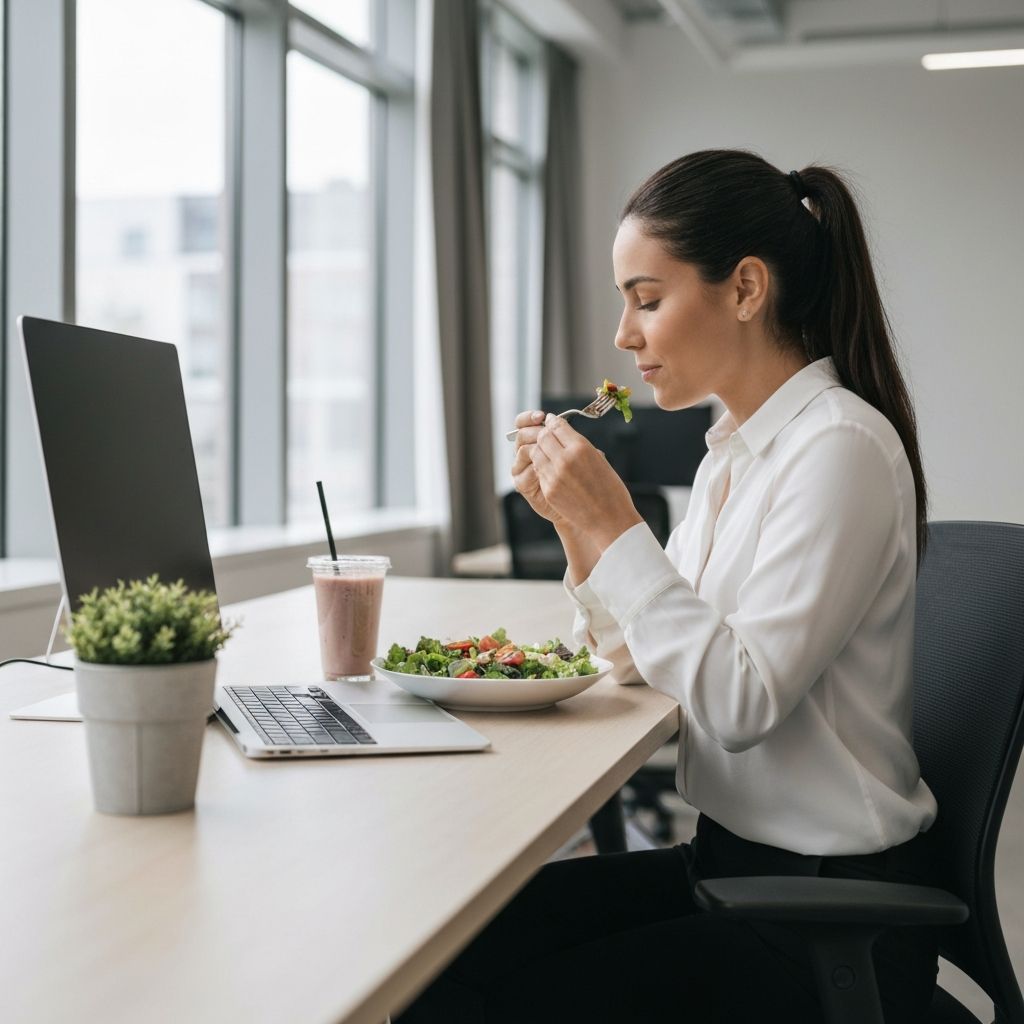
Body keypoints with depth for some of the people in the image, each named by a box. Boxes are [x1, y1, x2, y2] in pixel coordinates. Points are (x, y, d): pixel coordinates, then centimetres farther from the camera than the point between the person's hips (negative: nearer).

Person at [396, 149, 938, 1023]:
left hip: (827, 917, -8)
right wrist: (573, 519, 1)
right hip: (724, 860, 8)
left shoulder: (840, 447, -18)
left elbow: (740, 704, -23)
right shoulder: (735, 450, 10)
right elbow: (646, 666, 13)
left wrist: (616, 527, -22)